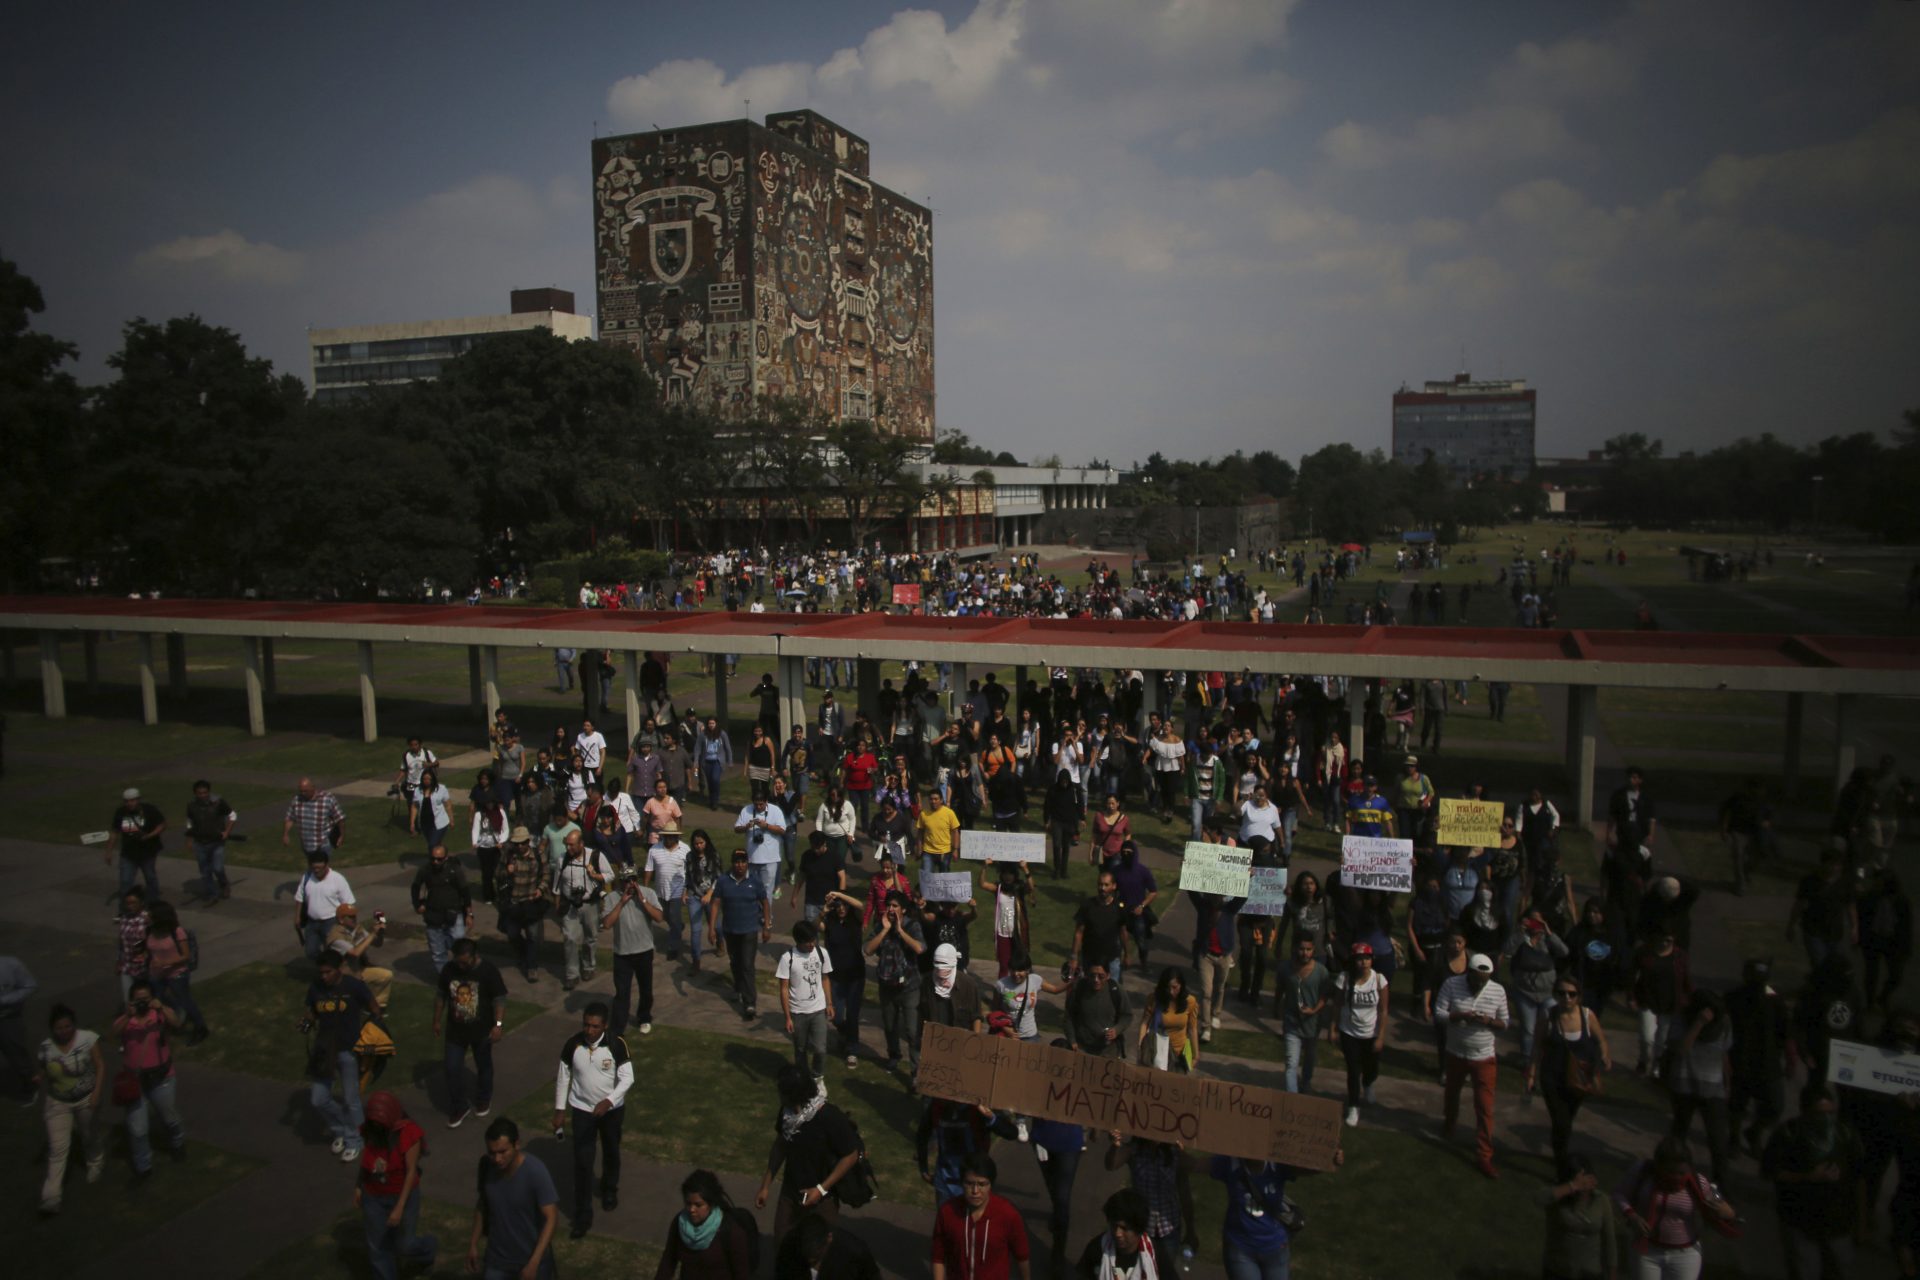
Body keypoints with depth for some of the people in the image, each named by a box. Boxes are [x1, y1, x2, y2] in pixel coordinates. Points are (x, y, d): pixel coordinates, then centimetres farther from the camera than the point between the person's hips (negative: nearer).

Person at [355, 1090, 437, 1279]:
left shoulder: (408, 1133, -26)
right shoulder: (368, 1129, -12)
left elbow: (411, 1171, -22)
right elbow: (365, 1158, 7)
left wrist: (399, 1207, -24)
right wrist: (358, 1186, 5)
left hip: (403, 1195, -4)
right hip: (373, 1196, 4)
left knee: (404, 1245, 9)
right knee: (377, 1247, 11)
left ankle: (428, 1248, 43)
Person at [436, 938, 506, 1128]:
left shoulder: (488, 970, -19)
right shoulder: (449, 969, -10)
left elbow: (499, 999, -15)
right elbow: (440, 995, 4)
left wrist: (498, 1025, -21)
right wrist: (437, 1020, 8)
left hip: (481, 1030, -2)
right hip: (455, 1030, 2)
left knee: (483, 1067, 16)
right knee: (453, 1069, 4)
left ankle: (483, 1102, 39)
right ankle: (458, 1109, 21)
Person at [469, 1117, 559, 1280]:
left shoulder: (535, 1172, -27)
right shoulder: (486, 1165, -12)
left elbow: (551, 1218, -24)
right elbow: (482, 1205, 6)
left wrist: (534, 1263, -29)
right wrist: (473, 1243, 7)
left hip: (531, 1258, -4)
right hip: (497, 1258, 4)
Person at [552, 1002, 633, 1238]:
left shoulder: (616, 1045, -22)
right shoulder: (572, 1044, -16)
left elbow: (627, 1078, -20)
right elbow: (563, 1077, -4)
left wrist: (608, 1101, -32)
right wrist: (560, 1109, 0)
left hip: (612, 1108, 0)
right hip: (582, 1109, 0)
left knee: (611, 1153, 21)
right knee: (582, 1162, 0)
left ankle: (610, 1189, 49)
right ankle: (583, 1216, 13)